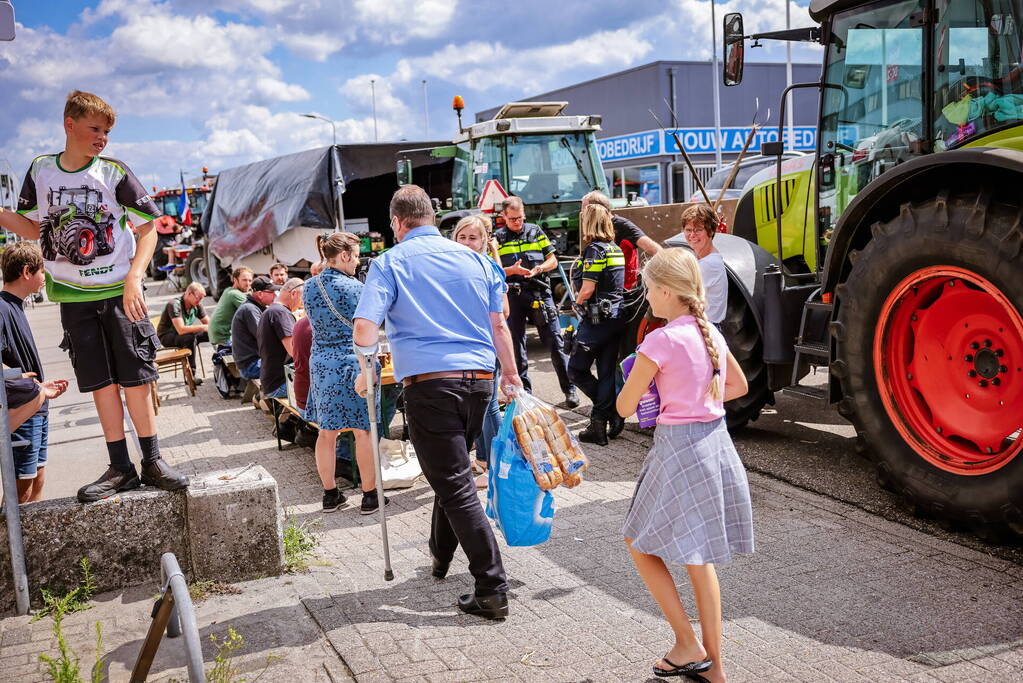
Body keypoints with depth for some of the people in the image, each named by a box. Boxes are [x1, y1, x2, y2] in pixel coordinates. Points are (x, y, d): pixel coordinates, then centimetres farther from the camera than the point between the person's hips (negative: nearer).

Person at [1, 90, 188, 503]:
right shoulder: (41, 170, 4)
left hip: (119, 293, -2)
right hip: (73, 296, 3)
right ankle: (120, 469, 11)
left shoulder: (113, 173, -5)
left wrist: (134, 278, -15)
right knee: (100, 382, 5)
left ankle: (152, 462, 10)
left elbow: (148, 227, -4)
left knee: (135, 378, -1)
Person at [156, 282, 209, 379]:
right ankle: (191, 376, -32)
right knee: (191, 338, -36)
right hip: (166, 337, -7)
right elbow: (181, 330, -34)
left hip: (185, 334, 7)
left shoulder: (197, 305, -4)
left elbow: (208, 323, 0)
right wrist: (202, 327, -35)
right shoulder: (174, 305, -26)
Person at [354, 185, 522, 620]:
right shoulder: (474, 258, 11)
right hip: (479, 377, 5)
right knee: (453, 473, 23)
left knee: (454, 486, -2)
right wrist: (512, 375, 19)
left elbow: (365, 328, -11)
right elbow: (499, 326, 11)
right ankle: (440, 556, 40)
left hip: (429, 383, -5)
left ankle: (492, 590, -2)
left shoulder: (390, 262, 0)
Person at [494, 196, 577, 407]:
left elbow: (553, 260, 11)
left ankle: (569, 389, 4)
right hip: (513, 295, 0)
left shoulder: (536, 232, 12)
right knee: (516, 344, 6)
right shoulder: (498, 238, 7)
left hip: (540, 292, 0)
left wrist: (539, 269, -9)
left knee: (555, 342, -2)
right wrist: (512, 270, -16)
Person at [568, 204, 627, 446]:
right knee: (608, 372, 6)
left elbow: (587, 289, -18)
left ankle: (611, 411, 0)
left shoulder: (594, 250, -13)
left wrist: (578, 304, 3)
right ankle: (599, 424, 8)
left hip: (597, 319, -8)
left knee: (576, 369, 3)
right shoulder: (616, 249, 12)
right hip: (616, 317, 8)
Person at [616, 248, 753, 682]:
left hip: (679, 447, -7)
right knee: (698, 556, 17)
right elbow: (738, 386, 20)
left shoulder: (660, 341, -16)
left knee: (641, 545, 12)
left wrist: (643, 386, 9)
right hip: (716, 441, 8)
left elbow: (625, 407, -11)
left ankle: (688, 645, 13)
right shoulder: (712, 333, 5)